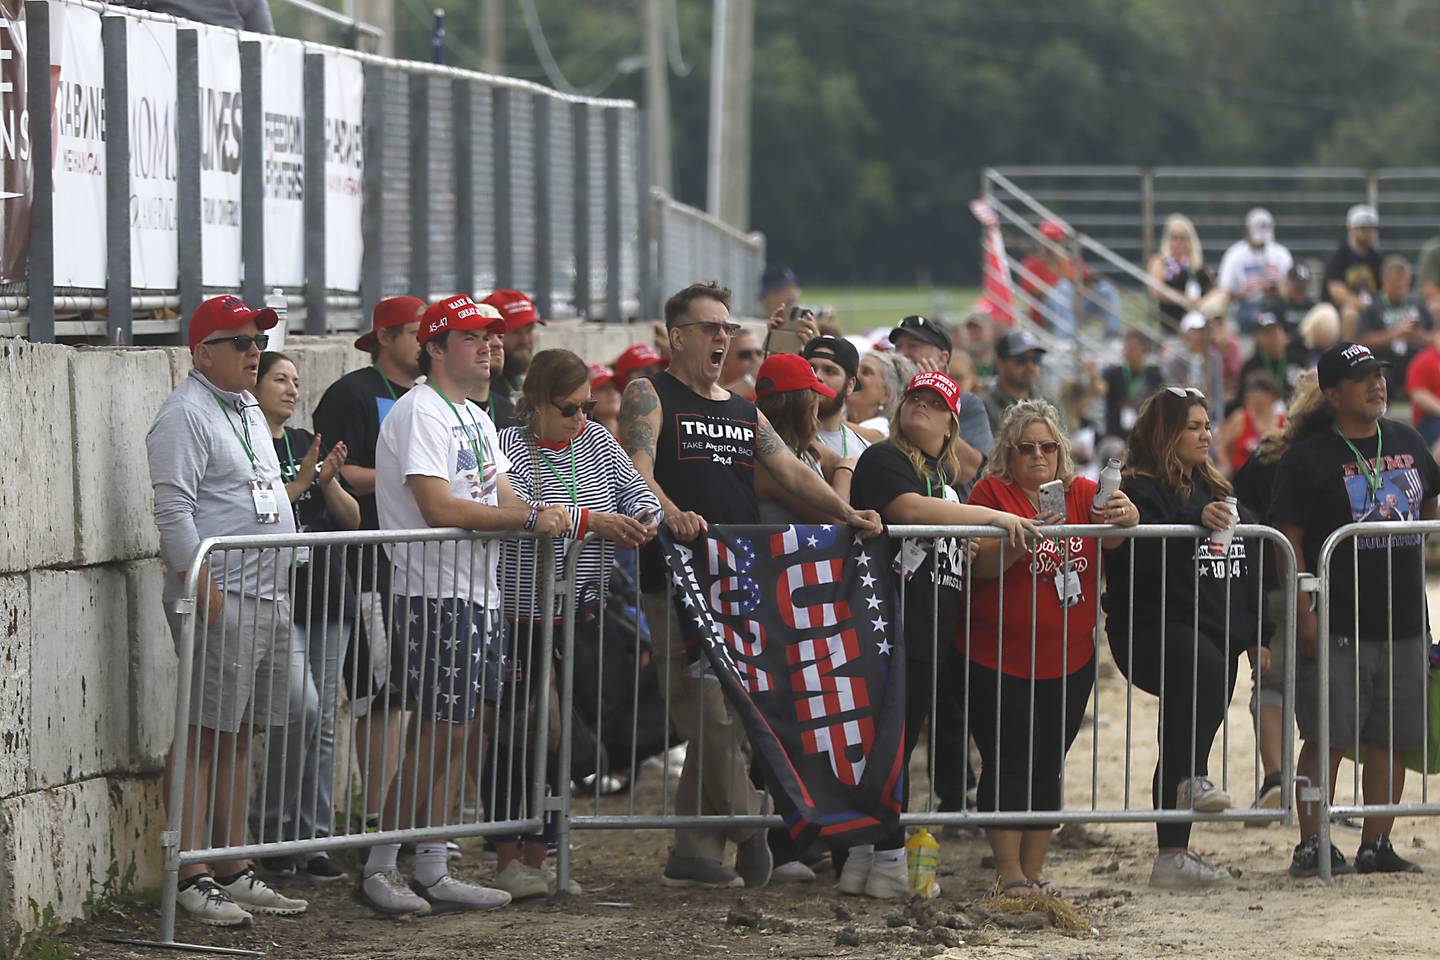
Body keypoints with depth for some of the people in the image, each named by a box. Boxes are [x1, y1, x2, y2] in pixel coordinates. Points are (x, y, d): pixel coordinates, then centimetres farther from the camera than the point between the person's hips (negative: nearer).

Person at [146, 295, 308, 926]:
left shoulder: (248, 409, 20)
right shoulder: (185, 415, -9)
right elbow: (173, 509, -16)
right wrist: (204, 589, -21)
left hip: (269, 597, 9)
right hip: (220, 602, -9)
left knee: (238, 736, 12)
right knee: (207, 737, -9)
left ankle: (233, 871, 16)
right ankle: (192, 880, -9)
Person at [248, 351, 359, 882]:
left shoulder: (307, 444, 17)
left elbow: (351, 519, 14)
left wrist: (329, 482, -4)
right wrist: (299, 484, -18)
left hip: (327, 598, 7)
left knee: (322, 723, 6)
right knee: (301, 707, -18)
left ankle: (311, 839, 11)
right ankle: (272, 832, -4)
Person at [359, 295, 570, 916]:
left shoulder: (476, 418, 19)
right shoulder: (420, 412, -12)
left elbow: (501, 499, 15)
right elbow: (438, 507, -21)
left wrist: (547, 516, -5)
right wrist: (528, 517, -18)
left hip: (479, 596, 9)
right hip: (434, 594, -9)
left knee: (461, 734, 9)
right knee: (437, 735, -9)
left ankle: (433, 872, 14)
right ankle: (378, 870, -2)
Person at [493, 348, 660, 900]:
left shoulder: (597, 442, 10)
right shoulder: (508, 447, -8)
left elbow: (636, 492, 10)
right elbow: (516, 511, -23)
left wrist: (645, 517, -14)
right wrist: (591, 520, -31)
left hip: (579, 616, 5)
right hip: (522, 618, -5)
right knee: (517, 735, -5)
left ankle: (537, 858, 15)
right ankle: (507, 861, 2)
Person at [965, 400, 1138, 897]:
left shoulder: (1081, 493, 6)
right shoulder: (992, 491, -5)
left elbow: (1110, 535, -10)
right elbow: (981, 566, -14)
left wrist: (1124, 516, -33)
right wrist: (1026, 535, -29)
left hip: (1068, 660, 4)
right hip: (997, 660, -4)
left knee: (1048, 766, 7)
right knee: (1008, 762, -6)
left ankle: (1034, 870, 15)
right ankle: (1009, 872, -1)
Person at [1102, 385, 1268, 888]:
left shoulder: (1214, 488, 22)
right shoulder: (1141, 489, -4)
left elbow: (1246, 569, 25)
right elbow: (1145, 554, -22)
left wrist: (1255, 635, 22)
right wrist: (1197, 522, -30)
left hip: (1219, 635, 8)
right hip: (1154, 633, -8)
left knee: (1184, 739, 9)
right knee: (1203, 666, -39)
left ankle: (1174, 855, 11)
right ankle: (1193, 778, -38)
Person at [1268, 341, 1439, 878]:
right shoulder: (1309, 458, -5)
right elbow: (1288, 538, -8)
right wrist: (1303, 612, -16)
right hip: (1337, 626, -5)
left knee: (1391, 741, 7)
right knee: (1327, 739, -6)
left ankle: (1376, 845, 15)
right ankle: (1311, 845, -1)